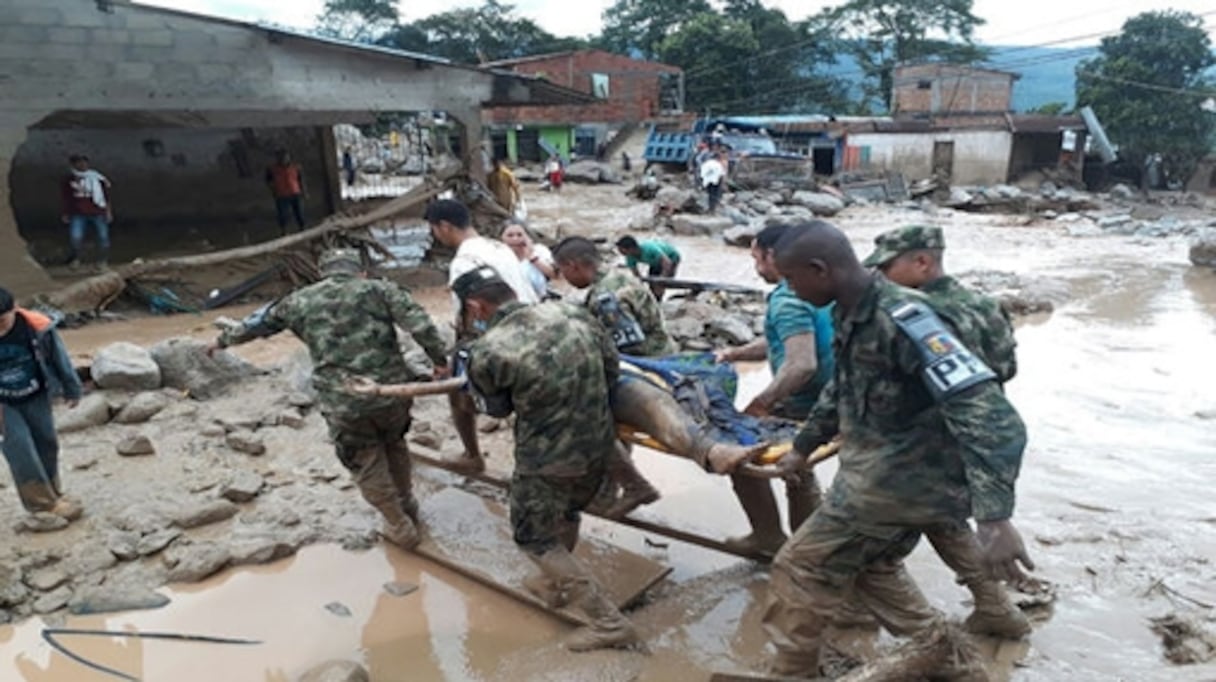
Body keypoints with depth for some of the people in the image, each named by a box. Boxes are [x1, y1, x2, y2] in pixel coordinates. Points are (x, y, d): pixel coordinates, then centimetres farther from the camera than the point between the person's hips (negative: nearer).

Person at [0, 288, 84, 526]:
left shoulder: (38, 326, -22)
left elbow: (59, 358, -5)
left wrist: (71, 389, 5)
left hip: (35, 398, 2)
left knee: (46, 443, 11)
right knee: (20, 448, -11)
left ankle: (53, 495, 31)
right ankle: (43, 504, -3)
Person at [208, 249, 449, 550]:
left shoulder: (299, 301, 12)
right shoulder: (380, 289, 6)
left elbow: (258, 323, 27)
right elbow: (419, 323, -8)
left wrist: (223, 341, 43)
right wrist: (440, 359, -6)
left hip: (342, 405, -1)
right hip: (391, 390, 1)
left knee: (368, 467, 18)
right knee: (394, 445, 29)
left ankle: (401, 528, 26)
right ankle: (408, 505, 43)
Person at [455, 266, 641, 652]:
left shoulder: (486, 352, -20)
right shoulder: (568, 311, -7)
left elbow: (498, 408, -1)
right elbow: (611, 364, 4)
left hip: (549, 459, -6)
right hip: (600, 441, 6)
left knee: (535, 539, 16)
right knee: (567, 514, 30)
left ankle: (609, 623, 17)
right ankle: (555, 584, 54)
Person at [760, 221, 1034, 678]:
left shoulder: (901, 320, -28)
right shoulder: (851, 314, 2)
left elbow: (987, 414, -33)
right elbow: (841, 389, 21)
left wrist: (994, 518, -39)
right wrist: (804, 446, 30)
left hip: (900, 480, -9)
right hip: (895, 473, 9)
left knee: (801, 569, 2)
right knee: (870, 565, 26)